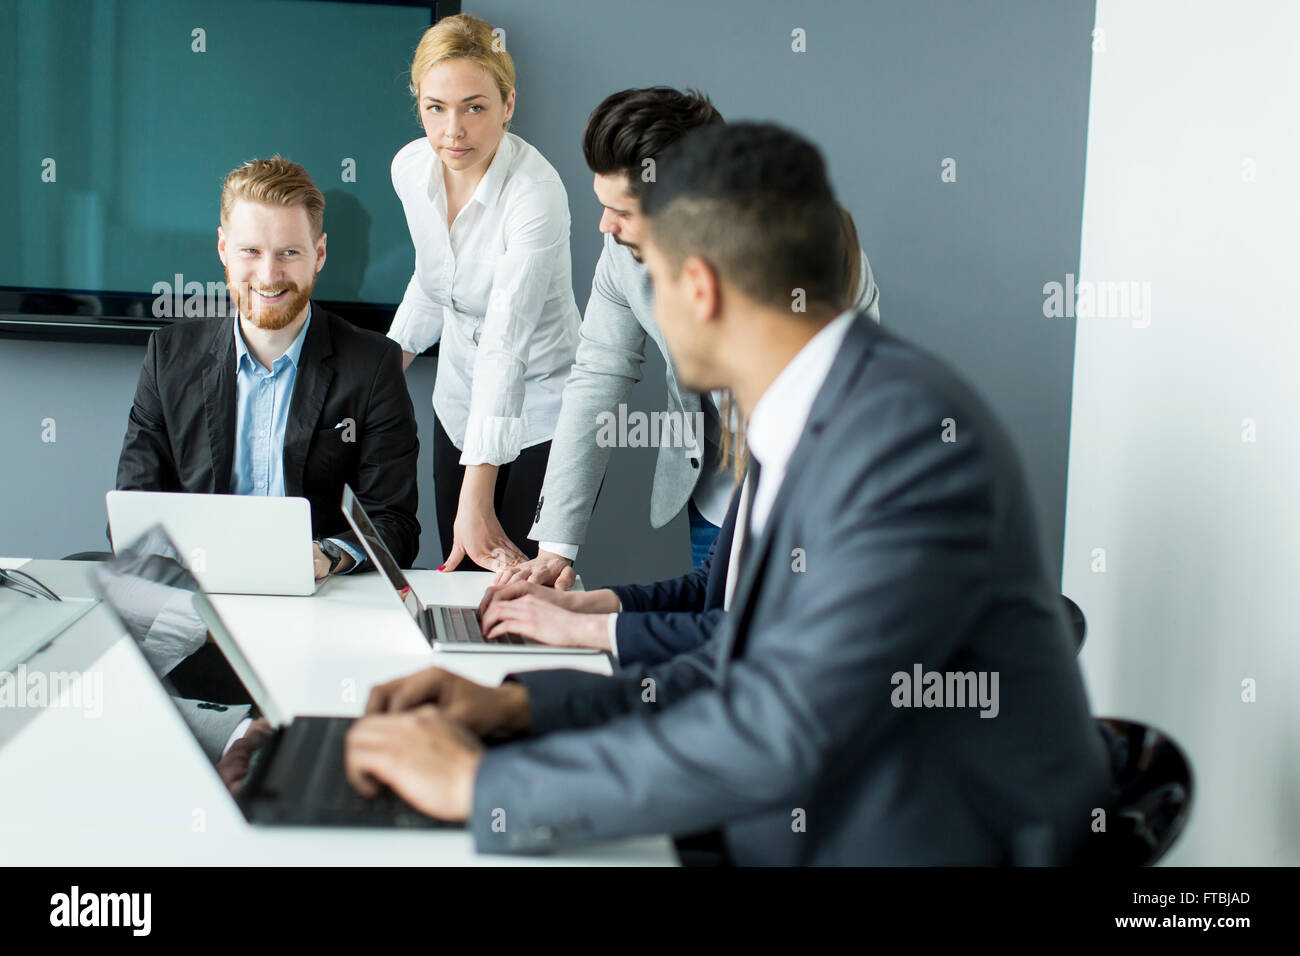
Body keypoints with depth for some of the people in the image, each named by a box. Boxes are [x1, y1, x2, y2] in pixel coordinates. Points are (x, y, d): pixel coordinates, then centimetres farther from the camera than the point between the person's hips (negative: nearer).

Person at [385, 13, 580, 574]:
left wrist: (477, 498, -35)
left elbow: (506, 345, -32)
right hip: (458, 402, 6)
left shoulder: (536, 192, -26)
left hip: (541, 415, -6)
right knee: (457, 578, 13)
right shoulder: (411, 168, -7)